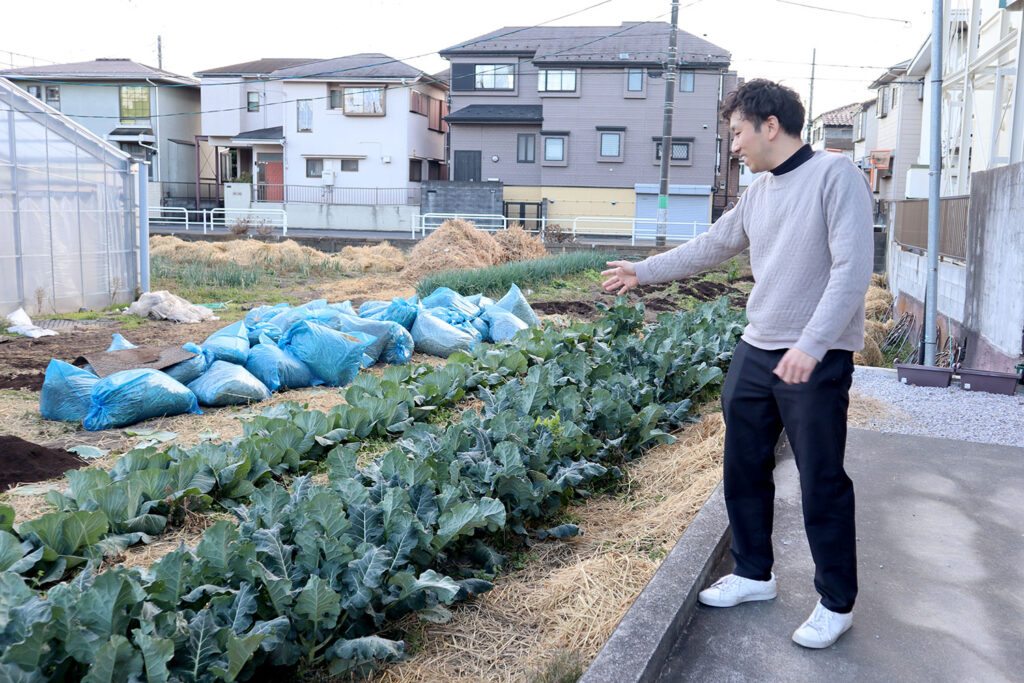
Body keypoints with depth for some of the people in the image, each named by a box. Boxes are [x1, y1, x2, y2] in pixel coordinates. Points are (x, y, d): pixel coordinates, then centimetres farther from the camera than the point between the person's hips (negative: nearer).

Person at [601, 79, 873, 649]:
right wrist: (643, 271, 28)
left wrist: (810, 345, -25)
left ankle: (837, 603, 19)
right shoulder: (759, 193, 12)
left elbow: (853, 269, -18)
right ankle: (755, 575, 31)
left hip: (816, 359, -8)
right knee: (744, 468, 14)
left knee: (822, 483, 2)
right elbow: (709, 248, 24)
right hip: (756, 352, 8)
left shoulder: (836, 174, -11)